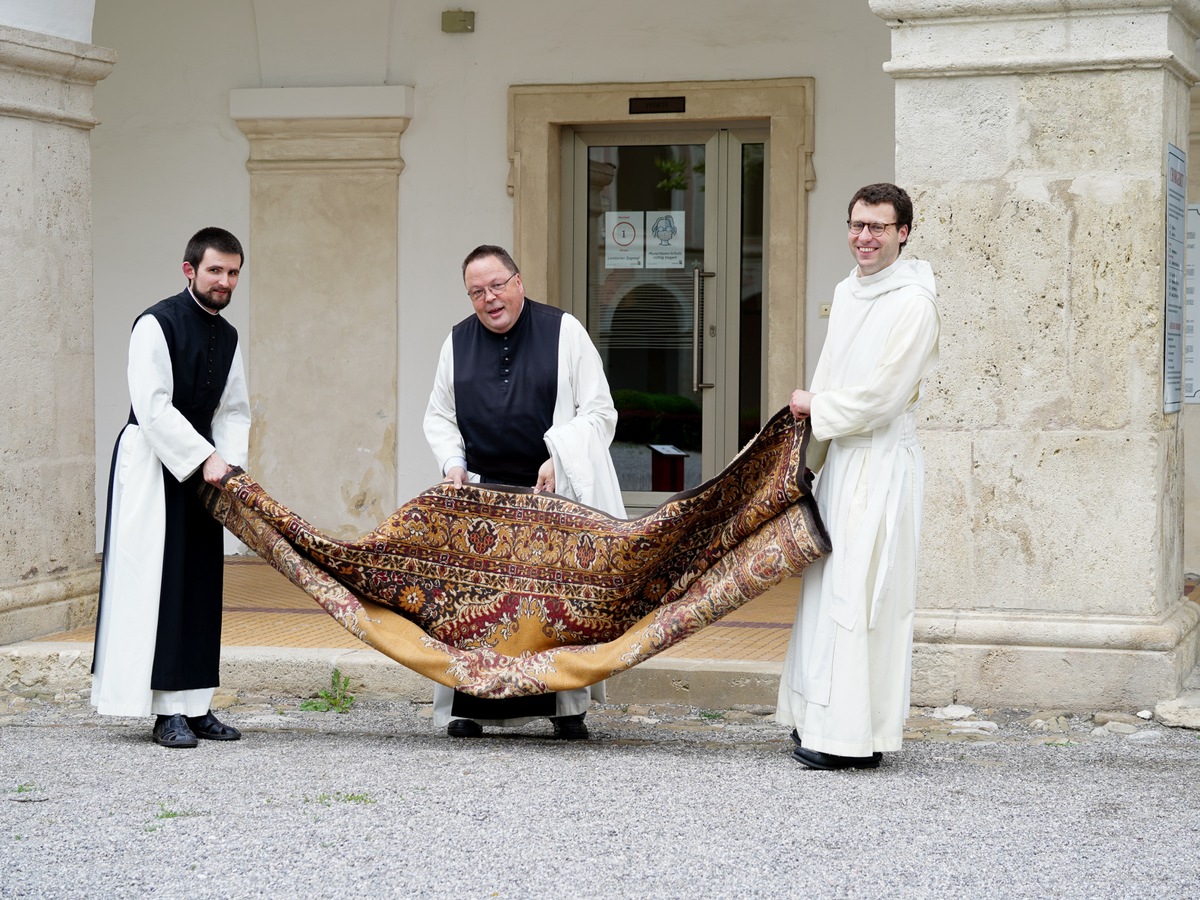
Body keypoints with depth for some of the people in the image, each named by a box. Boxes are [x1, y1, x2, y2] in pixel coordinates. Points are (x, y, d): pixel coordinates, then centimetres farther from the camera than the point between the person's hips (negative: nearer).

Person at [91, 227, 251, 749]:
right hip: (152, 464, -8)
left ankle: (194, 706, 13)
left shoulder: (227, 338, 12)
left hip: (203, 469, 8)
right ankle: (167, 712, -6)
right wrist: (205, 458, -20)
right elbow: (153, 407, -18)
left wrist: (230, 463, -3)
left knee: (201, 585, 7)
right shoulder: (156, 325, -12)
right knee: (158, 584, -7)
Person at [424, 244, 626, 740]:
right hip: (481, 491, 2)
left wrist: (560, 460, -15)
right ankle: (467, 707, 7)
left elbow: (599, 412, -3)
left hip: (555, 490, -2)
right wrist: (453, 464, -1)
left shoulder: (564, 331, -1)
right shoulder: (458, 341, 9)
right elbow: (439, 417, 17)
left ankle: (567, 706, 11)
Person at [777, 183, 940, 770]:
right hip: (841, 457, 9)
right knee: (829, 585, 11)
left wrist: (816, 410, -4)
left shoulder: (912, 302, -13)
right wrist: (810, 452, 20)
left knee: (858, 589, -9)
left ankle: (856, 738, -5)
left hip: (880, 463, -9)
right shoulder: (848, 292, 14)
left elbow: (881, 396, -17)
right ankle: (823, 719, 19)